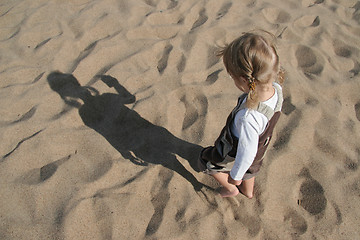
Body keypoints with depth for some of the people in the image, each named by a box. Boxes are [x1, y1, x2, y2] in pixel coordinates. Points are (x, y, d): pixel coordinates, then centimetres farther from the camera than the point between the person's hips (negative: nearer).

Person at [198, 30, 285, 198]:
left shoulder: (248, 118, -48)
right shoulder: (276, 89, -26)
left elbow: (246, 153, -33)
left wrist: (235, 175, -14)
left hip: (233, 155, -6)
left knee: (206, 160, 23)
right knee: (249, 171, 36)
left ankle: (231, 188, 44)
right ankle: (248, 191, 66)